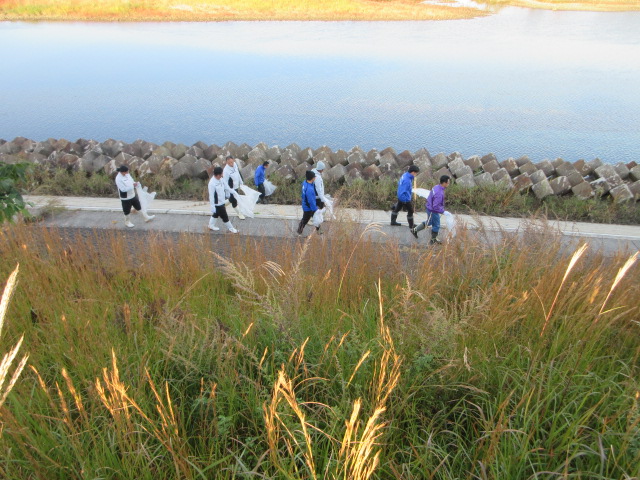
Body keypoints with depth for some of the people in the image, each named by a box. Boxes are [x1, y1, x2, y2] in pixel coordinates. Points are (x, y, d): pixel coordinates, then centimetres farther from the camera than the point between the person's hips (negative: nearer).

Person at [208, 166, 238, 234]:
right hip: (217, 204, -9)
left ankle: (211, 226, 45)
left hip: (221, 202, 9)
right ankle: (231, 229, 22)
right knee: (224, 217, 7)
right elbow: (211, 196, -26)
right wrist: (213, 207, -23)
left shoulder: (221, 179, -4)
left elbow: (226, 187, 13)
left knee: (216, 214, 26)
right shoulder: (212, 183, -29)